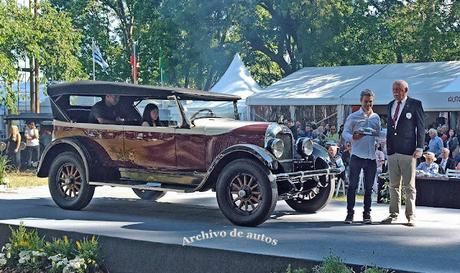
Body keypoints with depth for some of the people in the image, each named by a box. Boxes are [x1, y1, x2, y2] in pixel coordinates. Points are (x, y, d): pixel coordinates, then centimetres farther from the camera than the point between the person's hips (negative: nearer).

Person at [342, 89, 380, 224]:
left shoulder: (376, 118, 14)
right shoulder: (353, 117, 2)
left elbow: (379, 136, 19)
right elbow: (345, 133, -2)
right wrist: (353, 137, -22)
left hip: (371, 157, 3)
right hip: (357, 156, -3)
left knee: (369, 187, 7)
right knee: (353, 185, -1)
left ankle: (367, 213, 14)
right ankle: (350, 213, 5)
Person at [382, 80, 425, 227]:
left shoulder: (415, 104, -1)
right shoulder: (390, 105, 16)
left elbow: (421, 127, -2)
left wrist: (419, 148, -8)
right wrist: (387, 146, 13)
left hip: (408, 151, -5)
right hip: (392, 151, 5)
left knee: (409, 186, -1)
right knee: (394, 185, 9)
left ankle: (410, 216, 4)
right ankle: (393, 214, 15)